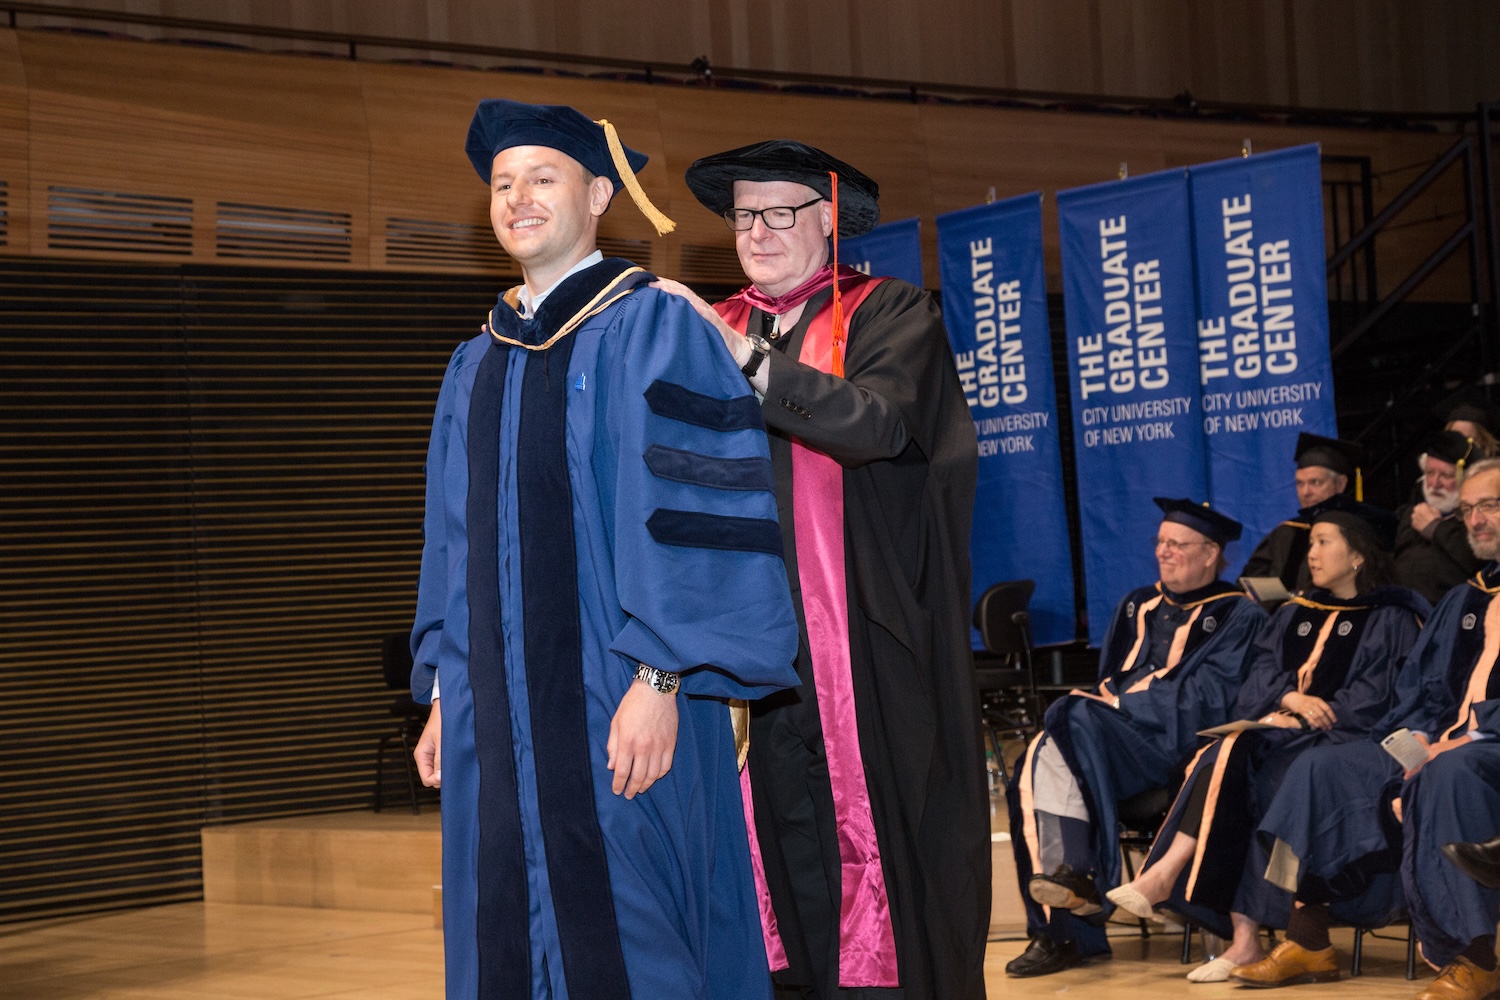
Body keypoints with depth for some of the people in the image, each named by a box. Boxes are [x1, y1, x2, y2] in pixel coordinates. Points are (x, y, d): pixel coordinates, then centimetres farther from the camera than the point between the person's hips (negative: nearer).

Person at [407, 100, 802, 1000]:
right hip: (498, 714, 7)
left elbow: (691, 515, -12)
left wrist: (658, 680, -20)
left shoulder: (650, 329, -4)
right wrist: (444, 696, 15)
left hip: (616, 708, -6)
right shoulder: (479, 363, 17)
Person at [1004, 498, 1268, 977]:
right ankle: (1062, 929, -28)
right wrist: (1108, 698, -2)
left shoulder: (1236, 615, 4)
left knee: (1074, 720, -32)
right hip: (1118, 731, 6)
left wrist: (1123, 701, -11)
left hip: (1174, 740, -6)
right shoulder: (1137, 606, 24)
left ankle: (1077, 876, -33)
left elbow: (1208, 699, -8)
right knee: (1038, 762, -24)